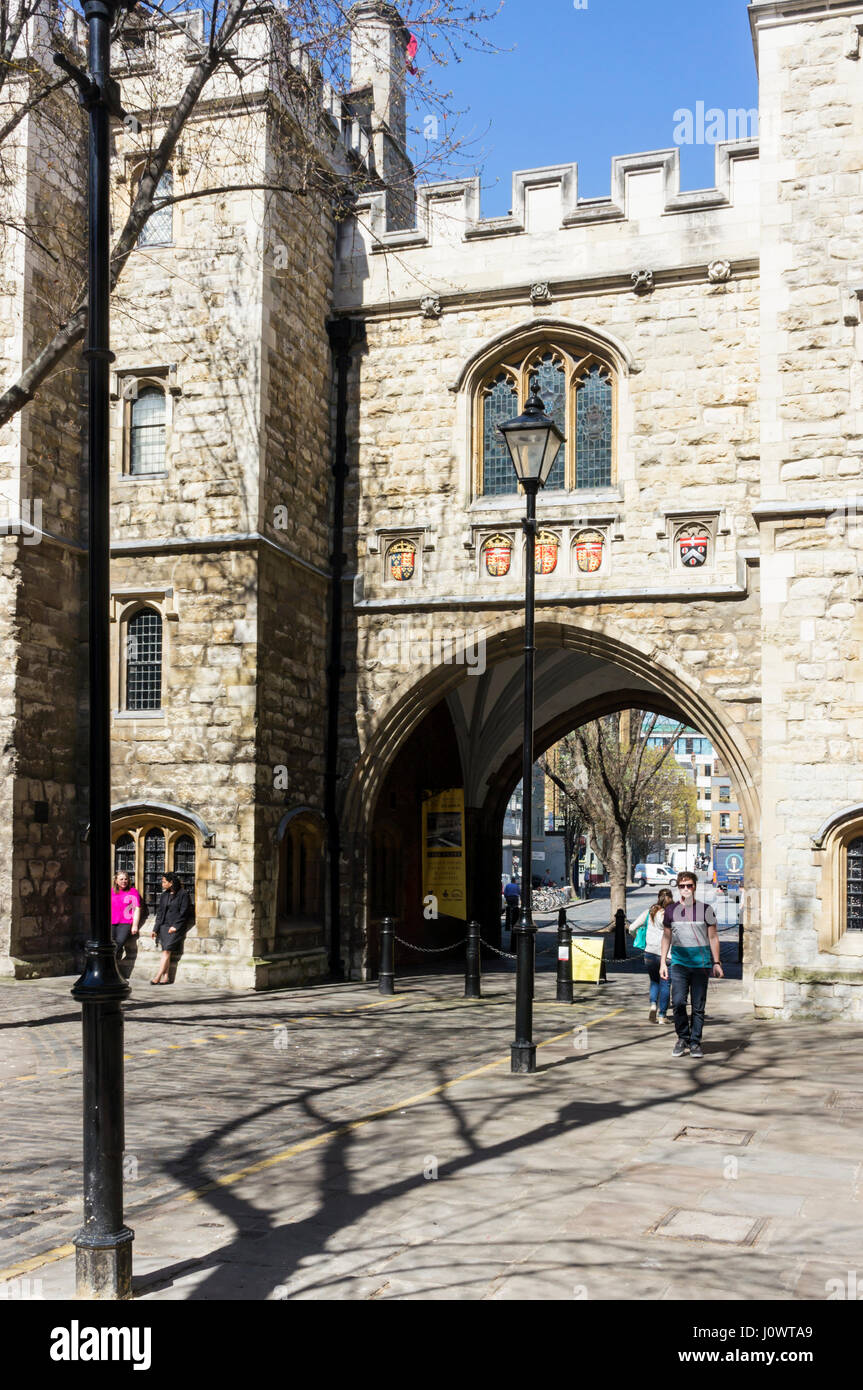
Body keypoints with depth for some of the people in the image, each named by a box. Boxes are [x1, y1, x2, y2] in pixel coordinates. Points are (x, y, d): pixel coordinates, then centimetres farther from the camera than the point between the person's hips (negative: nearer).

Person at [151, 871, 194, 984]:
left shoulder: (183, 895, -3)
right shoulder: (164, 895, 16)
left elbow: (183, 912, -7)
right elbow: (160, 912, 17)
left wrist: (175, 926, -13)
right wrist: (155, 929, 11)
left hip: (176, 928, -6)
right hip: (164, 926, 6)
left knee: (167, 950, -15)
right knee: (165, 951, -3)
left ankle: (158, 977, -18)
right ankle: (166, 977, -4)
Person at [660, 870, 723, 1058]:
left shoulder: (705, 909, 4)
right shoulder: (671, 910, 8)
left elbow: (713, 937, 8)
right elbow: (667, 936, 15)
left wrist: (716, 963, 4)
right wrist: (663, 962, 10)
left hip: (701, 963, -1)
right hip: (679, 962, 1)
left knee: (698, 1006, 1)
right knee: (679, 1002, -9)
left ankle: (695, 1042, 11)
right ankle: (683, 1038, 9)